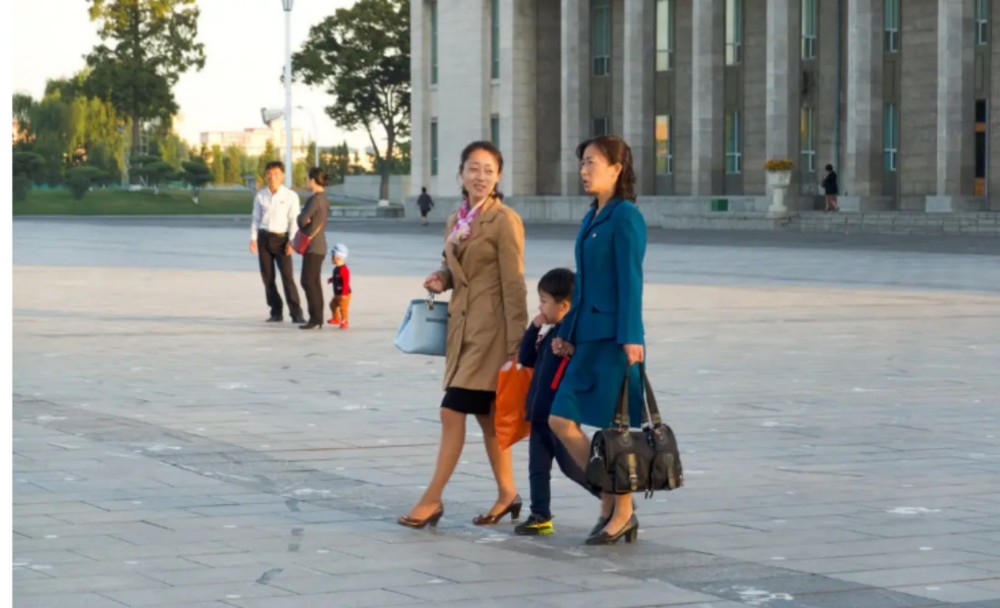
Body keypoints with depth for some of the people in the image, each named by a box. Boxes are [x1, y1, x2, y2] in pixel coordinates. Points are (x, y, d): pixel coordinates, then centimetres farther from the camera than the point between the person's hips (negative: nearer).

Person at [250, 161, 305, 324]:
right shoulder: (260, 196, 5)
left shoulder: (291, 196, -4)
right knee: (267, 277, 4)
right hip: (264, 238, 3)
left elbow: (294, 220, -6)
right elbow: (255, 219, 9)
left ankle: (296, 313, -8)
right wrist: (253, 239, 0)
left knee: (287, 277, -10)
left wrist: (291, 241, -14)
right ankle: (276, 313, 12)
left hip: (281, 239, -3)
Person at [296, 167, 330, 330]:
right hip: (319, 246, 10)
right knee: (314, 282, 10)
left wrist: (301, 221, 5)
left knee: (308, 282, -9)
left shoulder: (315, 199, -17)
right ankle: (318, 319, 11)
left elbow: (302, 220, -18)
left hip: (312, 246, -10)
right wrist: (305, 221, -4)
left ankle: (315, 318, -12)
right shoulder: (324, 200, 13)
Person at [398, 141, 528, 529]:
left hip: (489, 329, -8)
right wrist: (441, 279, 0)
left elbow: (513, 285, -13)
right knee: (485, 414, 13)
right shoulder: (456, 220, 12)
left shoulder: (505, 221, -10)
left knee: (452, 411, -9)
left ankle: (432, 499, -4)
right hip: (462, 326, 8)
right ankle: (507, 495, 22)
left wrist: (515, 344, -15)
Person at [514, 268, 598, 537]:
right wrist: (535, 328, 8)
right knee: (537, 467, 8)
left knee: (571, 466, -2)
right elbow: (527, 358, 16)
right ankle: (540, 517, 12)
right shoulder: (551, 333, 12)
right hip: (541, 414, 9)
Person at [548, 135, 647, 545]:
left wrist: (631, 338, -21)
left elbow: (630, 281, -16)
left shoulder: (626, 217, -10)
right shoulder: (593, 217, 15)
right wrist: (567, 332, 18)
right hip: (588, 337, 9)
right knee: (561, 421, 6)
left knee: (614, 427, -2)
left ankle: (623, 512, 11)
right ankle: (610, 501, 15)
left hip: (614, 340, -9)